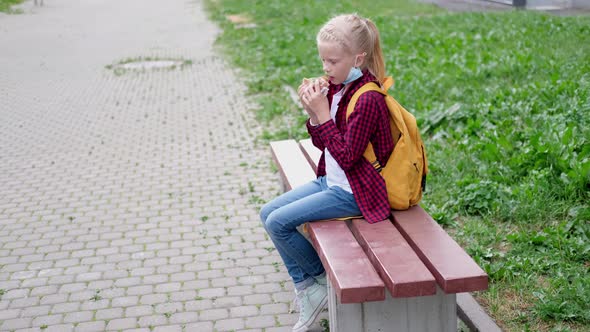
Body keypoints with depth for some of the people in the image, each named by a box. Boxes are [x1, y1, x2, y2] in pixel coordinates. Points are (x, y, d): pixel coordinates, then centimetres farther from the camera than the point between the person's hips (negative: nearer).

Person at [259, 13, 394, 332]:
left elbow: (346, 157, -24)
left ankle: (320, 279, 10)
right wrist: (312, 112, -7)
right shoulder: (337, 87, 2)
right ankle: (306, 290, 13)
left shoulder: (368, 100, -22)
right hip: (330, 181, 9)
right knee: (268, 212, 7)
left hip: (352, 193, -9)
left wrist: (322, 113, -23)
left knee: (278, 222, -13)